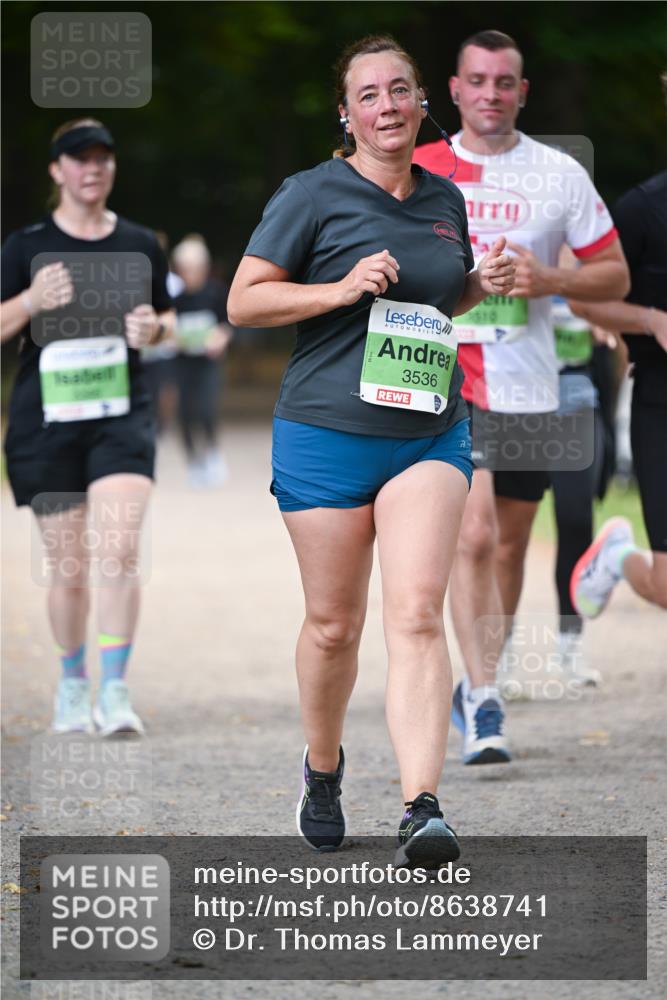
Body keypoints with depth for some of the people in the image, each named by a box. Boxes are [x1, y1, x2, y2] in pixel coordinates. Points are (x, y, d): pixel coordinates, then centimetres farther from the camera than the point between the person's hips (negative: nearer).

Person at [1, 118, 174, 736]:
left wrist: (154, 328, -3)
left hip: (122, 415, 0)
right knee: (68, 565, 5)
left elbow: (165, 318, 20)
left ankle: (115, 690, -14)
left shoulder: (139, 245, 7)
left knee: (119, 550, -18)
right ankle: (73, 683, 26)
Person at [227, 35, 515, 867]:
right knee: (334, 624, 7)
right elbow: (243, 301, -5)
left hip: (430, 437, 3)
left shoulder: (445, 201, 11)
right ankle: (322, 768, 34)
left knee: (416, 612, -13)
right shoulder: (314, 195, -4)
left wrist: (480, 287, 6)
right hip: (327, 435, -3)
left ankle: (422, 808, -20)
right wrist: (343, 289, -17)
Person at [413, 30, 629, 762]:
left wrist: (550, 280, -11)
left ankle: (477, 686, 30)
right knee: (473, 537, -17)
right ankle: (483, 703, -18)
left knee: (508, 547, 11)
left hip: (528, 387, 2)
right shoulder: (418, 172, 4)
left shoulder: (559, 174, 3)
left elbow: (614, 273, 5)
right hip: (447, 380, -2)